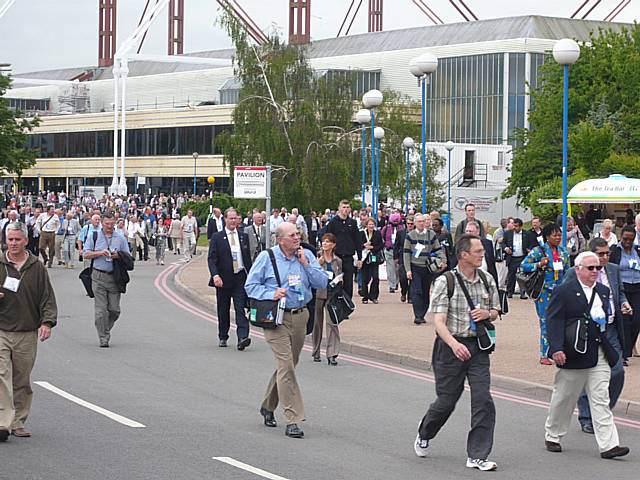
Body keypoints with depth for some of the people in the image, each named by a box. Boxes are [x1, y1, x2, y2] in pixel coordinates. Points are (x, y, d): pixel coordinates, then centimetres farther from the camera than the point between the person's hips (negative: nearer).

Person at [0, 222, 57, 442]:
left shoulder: (37, 268, 6)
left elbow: (47, 298, 6)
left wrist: (47, 322, -8)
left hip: (27, 334, 1)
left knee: (22, 381, 8)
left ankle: (18, 422, 18)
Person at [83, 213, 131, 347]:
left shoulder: (121, 238, 10)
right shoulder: (93, 236, 8)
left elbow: (127, 257, 10)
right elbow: (86, 254, 4)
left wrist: (118, 256, -11)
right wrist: (100, 253, -12)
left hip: (114, 276, 2)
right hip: (98, 276, -1)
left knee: (114, 310, 0)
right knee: (100, 310, -5)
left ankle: (106, 330, 24)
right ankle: (103, 339, -1)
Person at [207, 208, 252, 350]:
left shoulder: (243, 237, 10)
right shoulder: (217, 237, 0)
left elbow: (248, 258, 14)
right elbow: (212, 259, -6)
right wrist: (215, 275, -21)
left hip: (240, 278, 1)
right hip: (223, 280, -1)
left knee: (241, 309, -10)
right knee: (223, 310, 9)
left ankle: (242, 338, -19)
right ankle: (222, 337, 24)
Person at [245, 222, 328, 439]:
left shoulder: (307, 256, 7)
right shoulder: (266, 257, -3)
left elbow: (322, 283, 3)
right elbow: (251, 286, -1)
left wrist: (306, 264, -8)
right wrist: (271, 294, -17)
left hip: (300, 317, 5)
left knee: (287, 366, 15)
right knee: (286, 366, -13)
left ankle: (268, 406, 37)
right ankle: (292, 420, -14)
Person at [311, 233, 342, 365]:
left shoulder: (337, 261, 10)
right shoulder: (316, 258, 2)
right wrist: (318, 264, -16)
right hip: (318, 293, -1)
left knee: (332, 322, -11)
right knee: (317, 323, 7)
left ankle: (332, 354, -13)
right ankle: (316, 353, 21)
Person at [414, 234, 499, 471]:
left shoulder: (487, 280, 6)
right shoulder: (445, 282, -10)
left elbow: (495, 311, 21)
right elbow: (439, 321, -16)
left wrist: (488, 313, -5)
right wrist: (454, 344, -33)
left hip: (478, 347, 4)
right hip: (451, 345, -4)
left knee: (483, 400, -8)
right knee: (446, 400, 5)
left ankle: (477, 456, -1)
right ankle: (423, 435, 36)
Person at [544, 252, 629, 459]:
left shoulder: (603, 291, 12)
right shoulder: (563, 291, -7)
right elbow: (554, 321, -13)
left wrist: (603, 321, 7)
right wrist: (556, 348, -22)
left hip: (600, 356, 5)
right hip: (574, 354, -4)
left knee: (601, 400, -2)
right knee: (564, 398, 8)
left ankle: (608, 445, -6)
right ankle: (552, 436, 27)